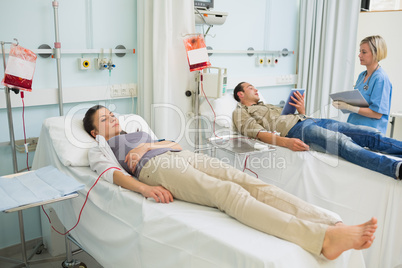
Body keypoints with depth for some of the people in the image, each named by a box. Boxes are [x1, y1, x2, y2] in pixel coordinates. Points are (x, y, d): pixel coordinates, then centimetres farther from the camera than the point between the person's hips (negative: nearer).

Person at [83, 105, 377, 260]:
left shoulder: (137, 132, 39)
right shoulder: (99, 148, 22)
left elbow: (175, 143, 26)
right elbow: (112, 172, -1)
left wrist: (148, 145, 5)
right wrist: (145, 188, -20)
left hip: (182, 155, 6)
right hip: (155, 165, -6)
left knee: (248, 181, -21)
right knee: (226, 191, -32)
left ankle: (336, 225, -37)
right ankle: (323, 238, -50)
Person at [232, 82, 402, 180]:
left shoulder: (267, 106, 38)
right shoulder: (240, 112, 12)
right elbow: (258, 133, -8)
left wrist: (302, 110, 9)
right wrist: (286, 142, -25)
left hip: (307, 120, 9)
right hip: (293, 129, -9)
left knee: (368, 133, -10)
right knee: (343, 142, -34)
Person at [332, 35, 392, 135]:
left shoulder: (381, 78, -13)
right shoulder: (362, 75, 13)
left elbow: (377, 113, -18)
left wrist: (349, 107, -22)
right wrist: (342, 102, 3)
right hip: (353, 129, 7)